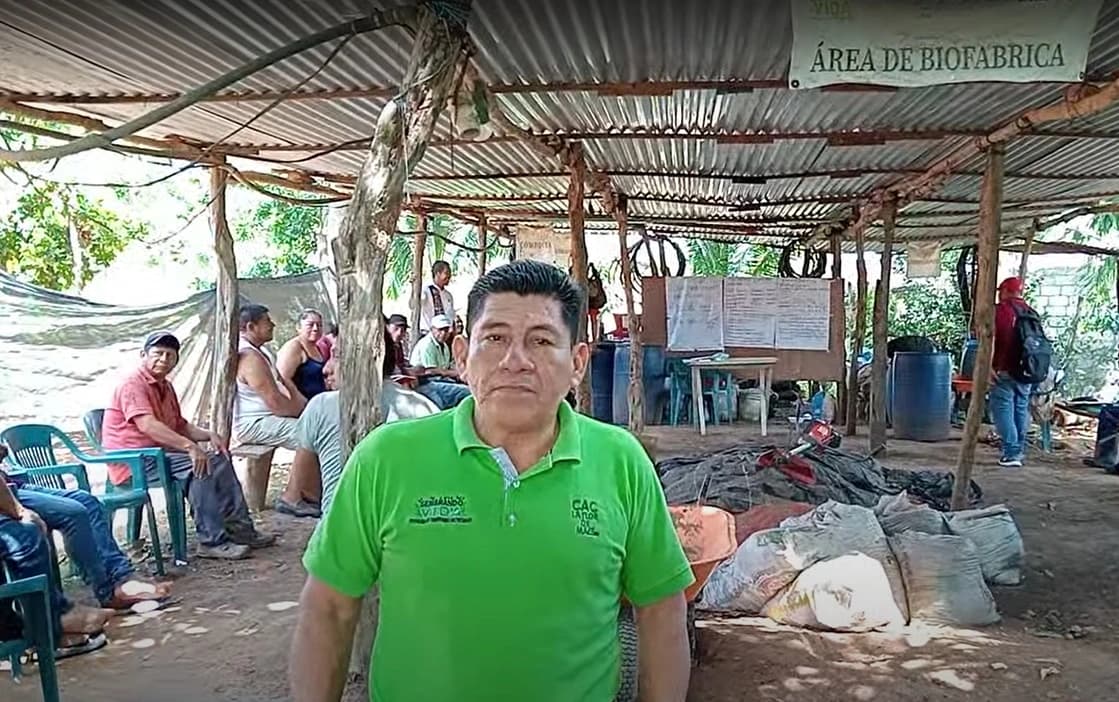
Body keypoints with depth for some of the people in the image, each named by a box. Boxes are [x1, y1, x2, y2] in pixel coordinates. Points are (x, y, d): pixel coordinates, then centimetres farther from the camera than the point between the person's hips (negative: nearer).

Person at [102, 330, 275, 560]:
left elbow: (179, 426, 21)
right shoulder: (133, 384, -13)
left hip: (159, 453, 10)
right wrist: (190, 446, -36)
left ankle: (241, 529, 4)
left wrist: (209, 435, 0)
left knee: (219, 460, 4)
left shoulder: (165, 386, 19)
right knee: (199, 468, -27)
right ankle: (212, 541, -25)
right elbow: (147, 425, -29)